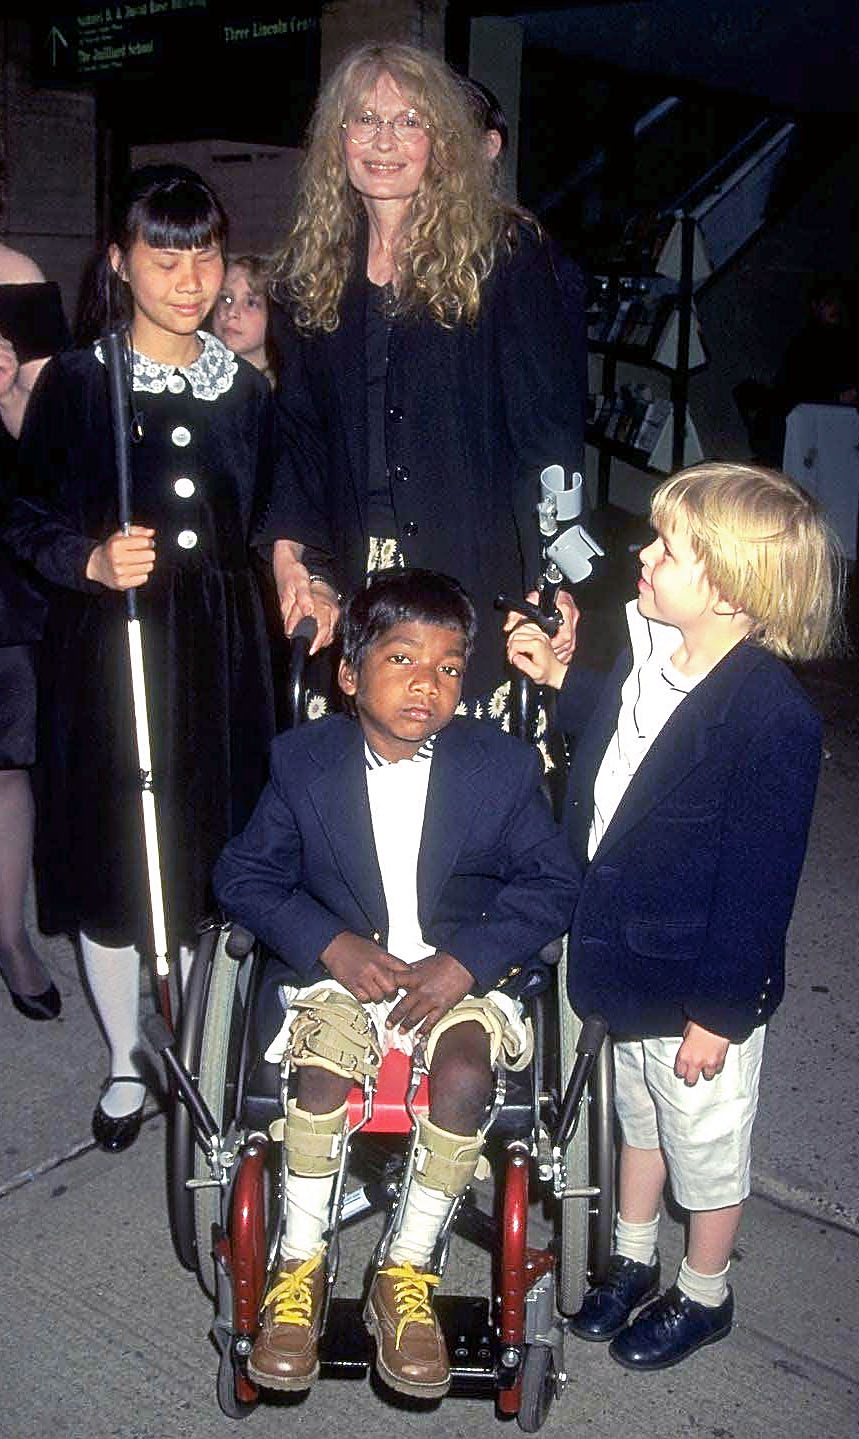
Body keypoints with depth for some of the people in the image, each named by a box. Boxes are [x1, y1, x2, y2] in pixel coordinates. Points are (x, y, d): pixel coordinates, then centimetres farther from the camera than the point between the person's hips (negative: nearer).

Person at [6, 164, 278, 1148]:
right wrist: (93, 561, -20)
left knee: (212, 852, 7)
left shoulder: (244, 389, 8)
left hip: (219, 650, 3)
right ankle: (126, 1064, 26)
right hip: (108, 650, -2)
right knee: (111, 854, 6)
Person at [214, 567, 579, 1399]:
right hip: (341, 967, 1)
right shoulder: (303, 761, -3)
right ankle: (299, 1269, -4)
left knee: (463, 1076, -28)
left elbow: (552, 884, -3)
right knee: (322, 1073, -27)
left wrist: (464, 962, -17)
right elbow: (244, 875, 1)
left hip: (463, 976, 0)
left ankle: (406, 1276, -7)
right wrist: (332, 944, -14)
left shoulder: (503, 766, -5)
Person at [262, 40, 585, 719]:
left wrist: (549, 581, -13)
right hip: (357, 582, 4)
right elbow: (304, 434, 16)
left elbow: (550, 421, -6)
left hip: (479, 578, -4)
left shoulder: (505, 252, -1)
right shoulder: (319, 268, 13)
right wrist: (294, 555, 3)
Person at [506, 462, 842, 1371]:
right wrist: (559, 680, 9)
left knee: (706, 1144, 18)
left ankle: (704, 1296, 44)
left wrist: (720, 1012, -18)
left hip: (701, 986, -7)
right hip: (630, 959, 8)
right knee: (638, 1117, 28)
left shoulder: (771, 717, -30)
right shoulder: (652, 654, -6)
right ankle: (632, 1261, 52)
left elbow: (758, 882, -24)